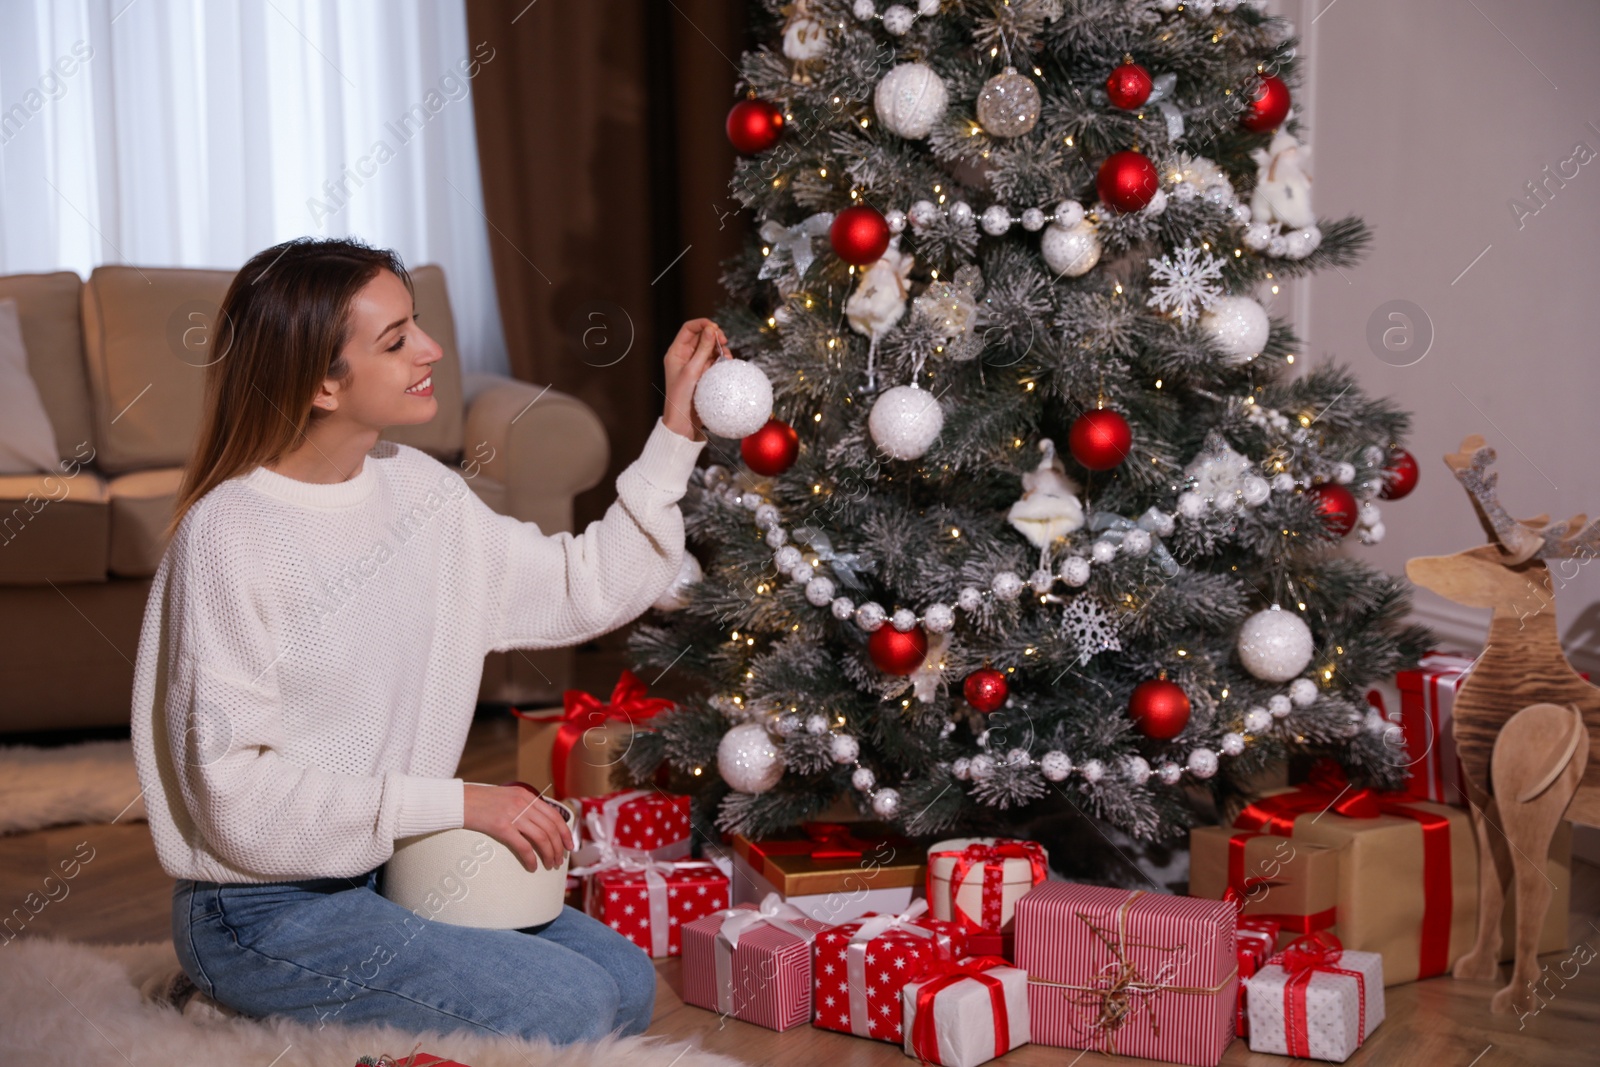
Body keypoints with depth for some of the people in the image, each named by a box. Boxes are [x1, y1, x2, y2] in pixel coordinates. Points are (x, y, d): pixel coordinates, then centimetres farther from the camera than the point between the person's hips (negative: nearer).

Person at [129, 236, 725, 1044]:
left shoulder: (415, 487, 2)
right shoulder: (231, 536, -21)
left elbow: (588, 588, 6)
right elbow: (238, 794, -23)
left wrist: (678, 433, 1)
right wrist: (456, 804, -23)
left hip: (388, 868, 8)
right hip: (266, 911, -8)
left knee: (625, 982, 4)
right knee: (570, 1008, -15)